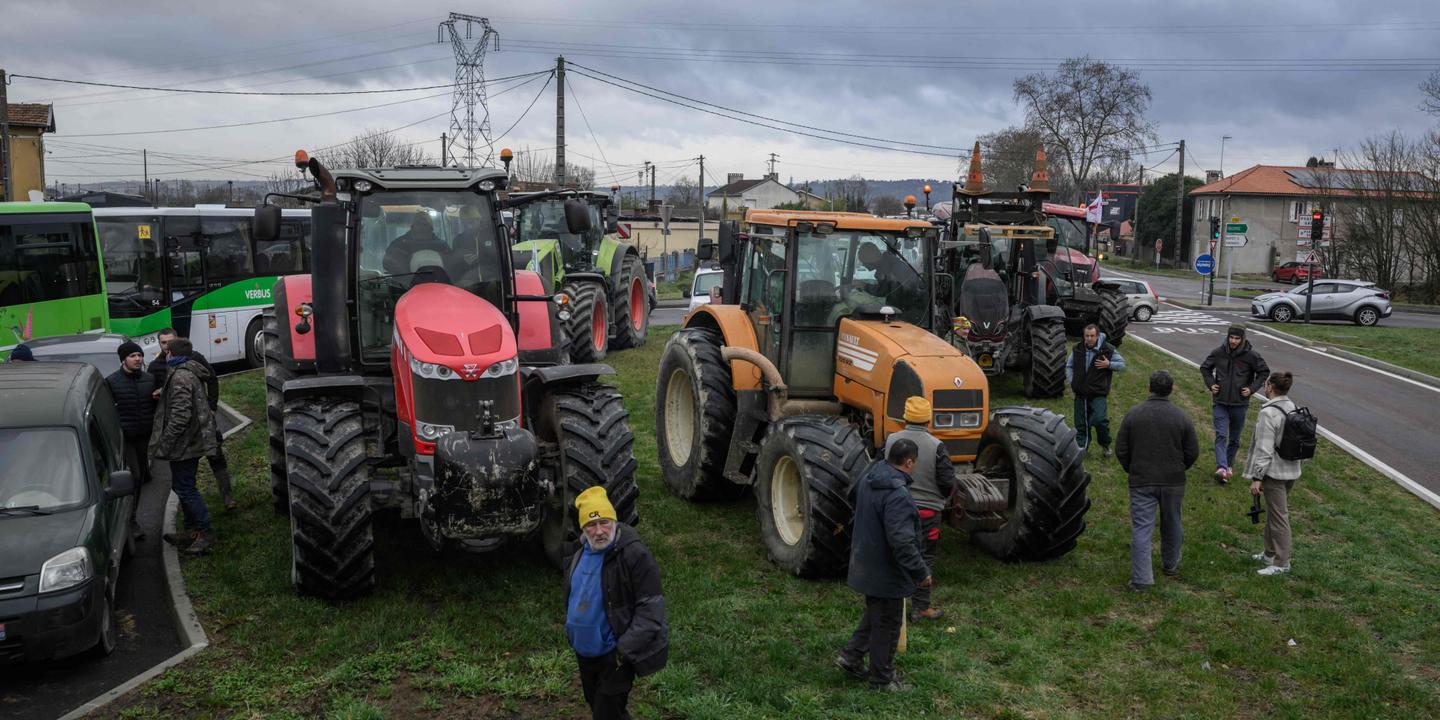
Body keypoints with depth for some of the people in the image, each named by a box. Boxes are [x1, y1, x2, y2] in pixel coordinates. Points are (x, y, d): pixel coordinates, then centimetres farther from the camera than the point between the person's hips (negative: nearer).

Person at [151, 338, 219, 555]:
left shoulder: (180, 377, -20)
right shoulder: (191, 373, 13)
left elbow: (180, 415, -25)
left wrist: (166, 443, -20)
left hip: (184, 442, -10)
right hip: (194, 440, 10)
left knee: (184, 488, -4)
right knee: (184, 486, 18)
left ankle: (205, 532, 1)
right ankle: (192, 530, 26)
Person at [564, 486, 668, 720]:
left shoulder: (634, 556, -21)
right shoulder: (580, 554, 2)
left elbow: (650, 610, -21)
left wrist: (625, 650, -23)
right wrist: (572, 632, 14)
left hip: (614, 656, -7)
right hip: (584, 652, 8)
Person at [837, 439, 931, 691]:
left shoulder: (867, 481, 2)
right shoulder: (897, 495, -28)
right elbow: (902, 542, -30)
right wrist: (921, 572, -20)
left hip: (866, 564, 9)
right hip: (886, 572, -9)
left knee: (874, 614, 26)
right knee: (886, 625, 7)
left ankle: (850, 656, 31)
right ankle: (882, 679, 20)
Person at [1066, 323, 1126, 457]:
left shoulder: (1108, 350, -5)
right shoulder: (1077, 349, 5)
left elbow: (1122, 364, 5)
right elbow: (1069, 366, 18)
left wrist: (1109, 364, -14)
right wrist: (1071, 382, 6)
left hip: (1099, 394, -4)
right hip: (1080, 393, 4)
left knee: (1100, 420, -16)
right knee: (1081, 423, 8)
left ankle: (1105, 445, 8)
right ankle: (1080, 447, 21)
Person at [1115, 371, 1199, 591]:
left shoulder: (1133, 414, -6)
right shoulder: (1182, 417, -6)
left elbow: (1121, 450, -3)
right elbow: (1193, 452, -1)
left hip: (1141, 482, -1)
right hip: (1173, 482, 1)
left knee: (1141, 529, -1)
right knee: (1171, 524, 20)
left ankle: (1141, 579, -6)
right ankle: (1171, 565, 38)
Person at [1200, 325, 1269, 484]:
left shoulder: (1251, 355, -7)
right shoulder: (1218, 353, -3)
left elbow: (1264, 371, 6)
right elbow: (1204, 368, 13)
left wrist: (1252, 388, -4)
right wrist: (1210, 384, 0)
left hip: (1240, 403, 0)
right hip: (1220, 402, 0)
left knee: (1234, 438, 13)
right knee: (1221, 436, -13)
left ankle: (1229, 465, 29)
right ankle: (1221, 468, -23)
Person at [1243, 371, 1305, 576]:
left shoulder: (1269, 413, -21)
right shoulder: (1293, 407, 6)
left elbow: (1264, 449, -22)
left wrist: (1257, 477, -17)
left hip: (1274, 472, -9)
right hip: (1292, 470, 9)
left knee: (1278, 516, 0)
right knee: (1274, 513, 21)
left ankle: (1282, 563, 9)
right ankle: (1270, 553, 34)